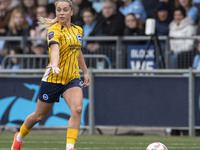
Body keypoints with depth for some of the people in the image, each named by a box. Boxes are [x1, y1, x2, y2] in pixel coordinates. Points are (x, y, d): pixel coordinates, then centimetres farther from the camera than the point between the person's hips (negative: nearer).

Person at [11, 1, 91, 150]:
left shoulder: (78, 30, 8)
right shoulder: (54, 30, -15)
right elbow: (55, 49, -35)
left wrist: (86, 72, 30)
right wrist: (54, 65, -53)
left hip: (73, 78, 4)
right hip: (53, 79, -4)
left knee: (77, 109, -23)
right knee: (39, 115, 10)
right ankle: (19, 137, 38)